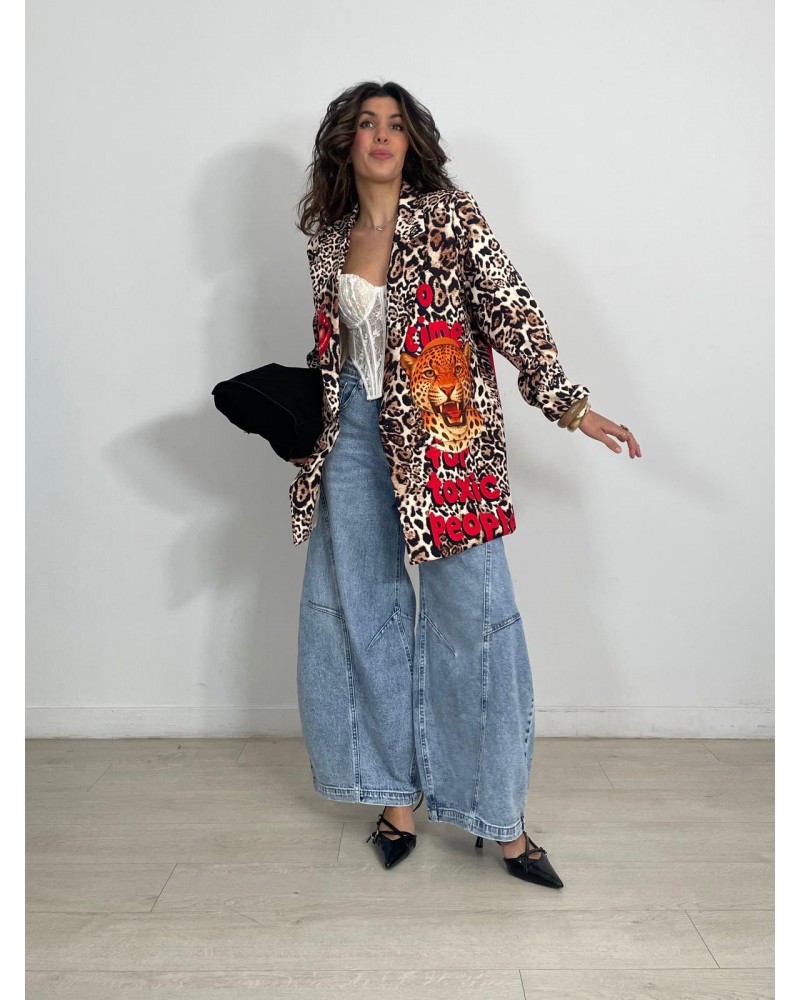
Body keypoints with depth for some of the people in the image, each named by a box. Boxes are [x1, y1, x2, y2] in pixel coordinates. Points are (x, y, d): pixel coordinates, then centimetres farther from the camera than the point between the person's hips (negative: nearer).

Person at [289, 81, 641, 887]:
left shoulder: (449, 215, -2)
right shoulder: (327, 235, 11)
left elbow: (511, 310, -7)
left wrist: (568, 403, -12)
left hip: (442, 434, -4)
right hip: (354, 432, 5)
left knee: (472, 612, -5)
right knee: (361, 610, 6)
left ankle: (501, 818, 10)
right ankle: (398, 796, 22)